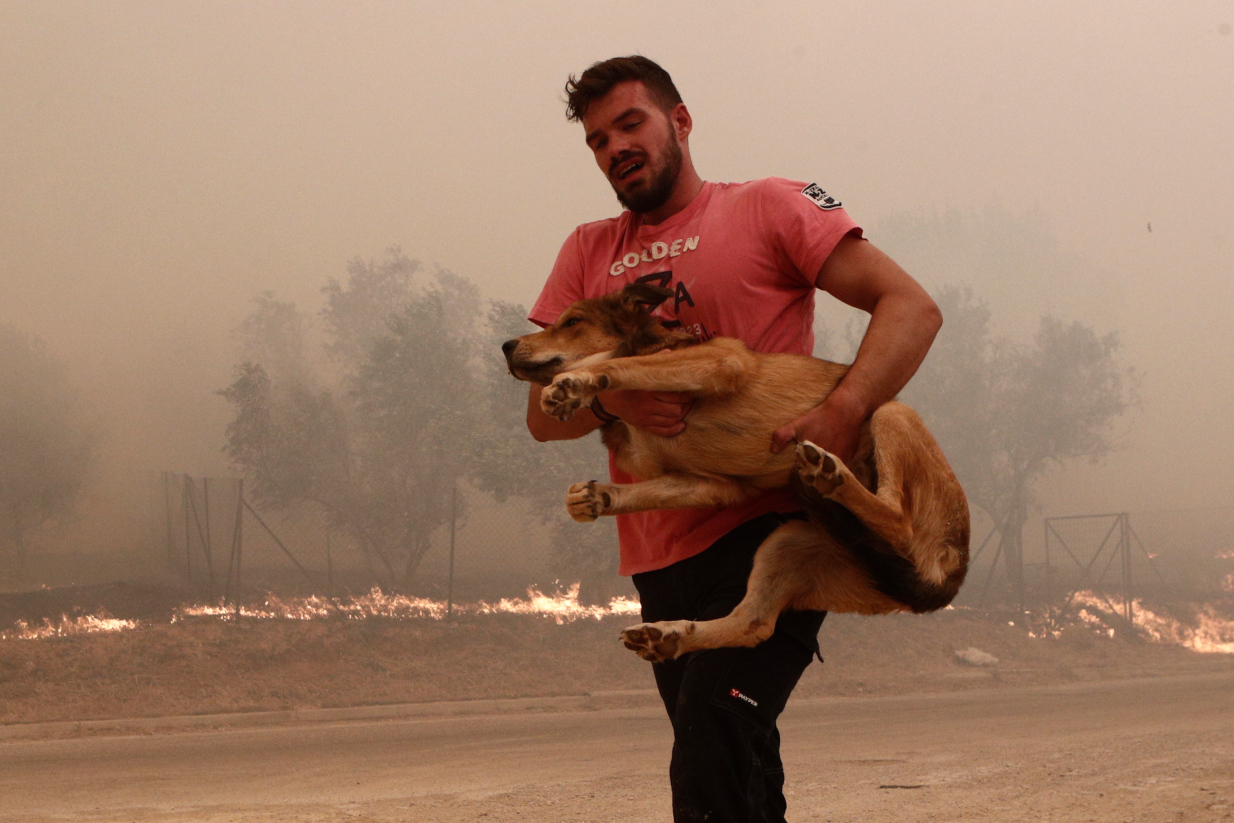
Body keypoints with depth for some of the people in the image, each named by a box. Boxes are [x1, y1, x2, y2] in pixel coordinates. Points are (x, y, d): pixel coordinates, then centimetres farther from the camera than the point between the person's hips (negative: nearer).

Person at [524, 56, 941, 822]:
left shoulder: (766, 207, 1)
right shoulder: (589, 253, 16)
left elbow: (912, 307, -8)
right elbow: (543, 413, 9)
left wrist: (841, 415, -25)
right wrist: (610, 400, -15)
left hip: (767, 529, -6)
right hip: (663, 555, 6)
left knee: (712, 745, -24)